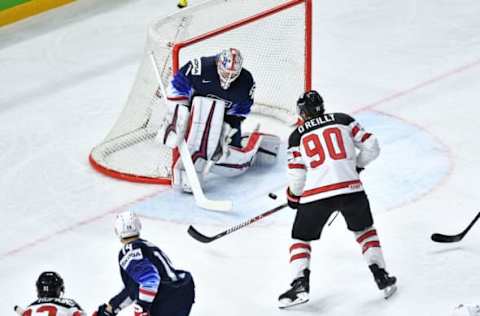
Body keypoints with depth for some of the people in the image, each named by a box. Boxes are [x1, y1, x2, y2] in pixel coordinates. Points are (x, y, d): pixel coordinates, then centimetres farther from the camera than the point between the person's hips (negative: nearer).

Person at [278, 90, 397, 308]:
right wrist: (357, 165, 29)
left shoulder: (297, 136, 11)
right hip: (350, 188, 1)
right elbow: (371, 147, 10)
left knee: (300, 239, 16)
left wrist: (293, 198, 26)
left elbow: (296, 176, 8)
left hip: (315, 193, -1)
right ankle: (382, 278, 18)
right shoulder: (343, 120, 13)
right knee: (364, 230, 25)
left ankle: (300, 285, -2)